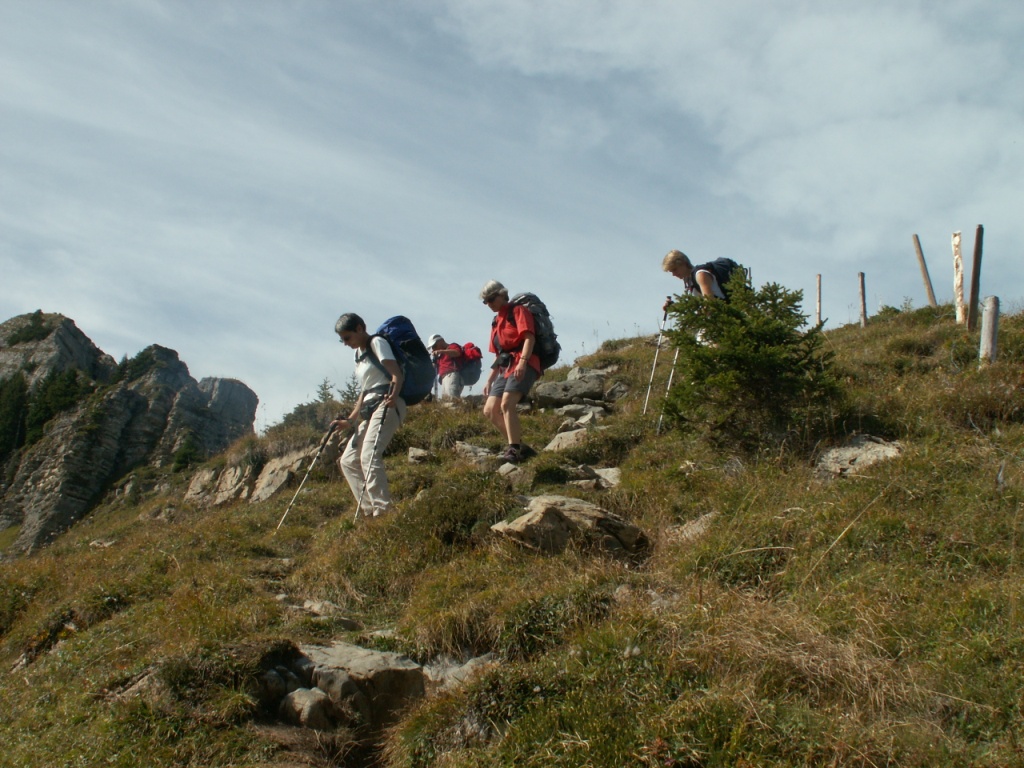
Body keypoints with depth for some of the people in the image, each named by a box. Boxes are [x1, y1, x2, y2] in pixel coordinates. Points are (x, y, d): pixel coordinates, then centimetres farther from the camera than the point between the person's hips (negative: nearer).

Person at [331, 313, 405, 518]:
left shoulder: (377, 343, -2)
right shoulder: (359, 354, 23)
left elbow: (396, 373, -15)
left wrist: (393, 395, -35)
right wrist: (350, 420, 20)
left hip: (387, 406, -10)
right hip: (369, 411, 10)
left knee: (369, 456, -26)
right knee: (348, 460, 8)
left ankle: (382, 510, -29)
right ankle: (368, 509, 6)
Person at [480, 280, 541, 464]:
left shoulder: (518, 311, 2)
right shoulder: (496, 322, 26)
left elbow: (529, 337, -13)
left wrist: (522, 362, -28)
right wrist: (489, 380, 21)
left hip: (523, 365, -9)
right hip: (506, 368, 9)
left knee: (506, 404, -26)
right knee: (490, 410, -1)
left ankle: (514, 450, -25)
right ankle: (518, 446, 4)